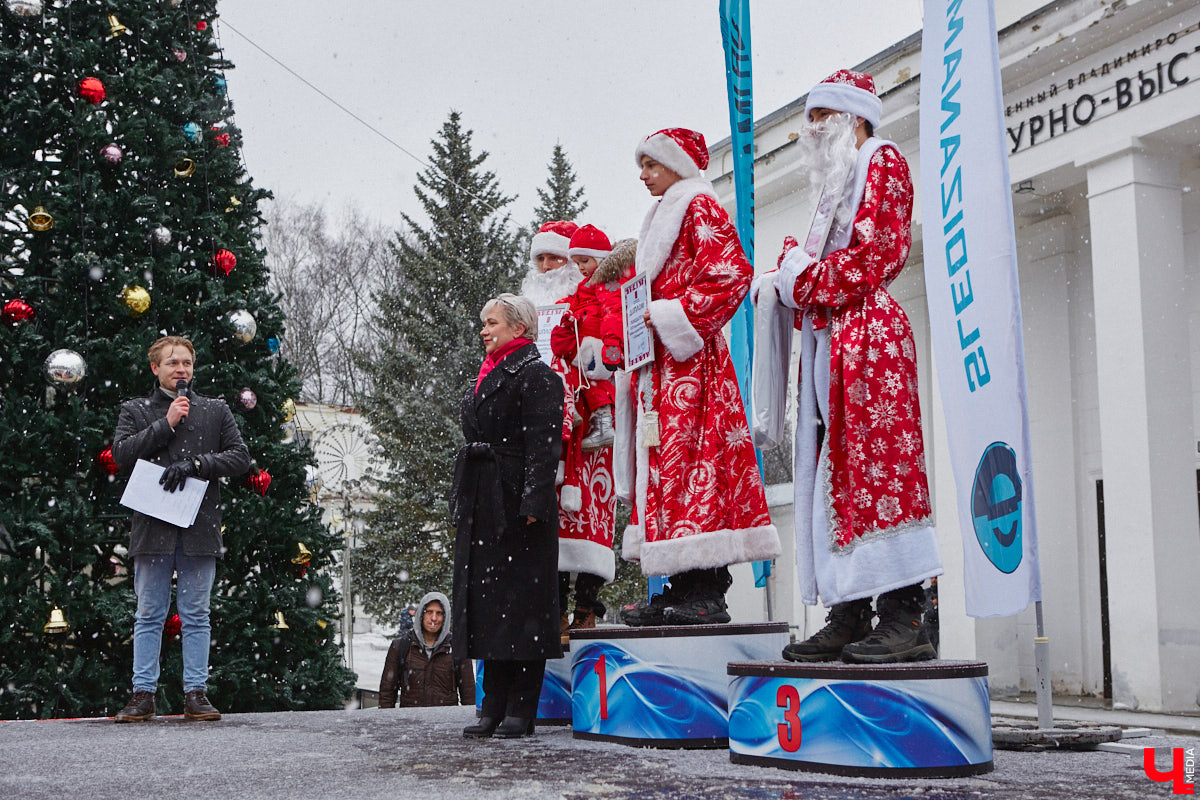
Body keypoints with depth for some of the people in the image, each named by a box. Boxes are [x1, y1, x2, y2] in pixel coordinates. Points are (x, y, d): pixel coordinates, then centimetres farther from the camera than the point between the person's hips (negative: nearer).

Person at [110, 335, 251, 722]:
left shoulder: (216, 410, 13)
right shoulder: (135, 410, 11)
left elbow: (240, 457, 5)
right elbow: (121, 452, -4)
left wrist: (195, 464, -9)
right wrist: (166, 424, -9)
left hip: (199, 527, 1)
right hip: (153, 526, 0)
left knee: (196, 616, 4)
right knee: (149, 616, 3)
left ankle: (196, 694, 8)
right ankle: (143, 695, 9)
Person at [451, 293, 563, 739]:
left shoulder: (536, 376, -6)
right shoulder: (486, 378, 20)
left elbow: (543, 446, -14)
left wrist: (532, 503, -22)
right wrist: (460, 501, 18)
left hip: (516, 501, -9)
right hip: (481, 505, 9)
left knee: (521, 599, -5)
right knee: (485, 597, 7)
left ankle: (521, 711, -1)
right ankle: (495, 706, 12)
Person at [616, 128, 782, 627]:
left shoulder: (699, 206, -2)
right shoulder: (663, 217, 27)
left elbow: (729, 273, -16)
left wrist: (670, 317, -17)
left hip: (687, 358, -10)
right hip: (659, 363, 10)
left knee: (689, 457, -14)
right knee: (669, 463, 4)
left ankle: (705, 594, -16)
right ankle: (686, 588, 4)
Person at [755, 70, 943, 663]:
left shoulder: (882, 161, 1)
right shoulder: (835, 180, 28)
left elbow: (873, 253, -12)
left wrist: (800, 281, -7)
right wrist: (790, 273, 3)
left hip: (868, 333, -9)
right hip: (826, 339, 9)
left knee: (877, 462, -13)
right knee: (833, 470, 3)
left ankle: (905, 617, -13)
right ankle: (848, 617, 3)